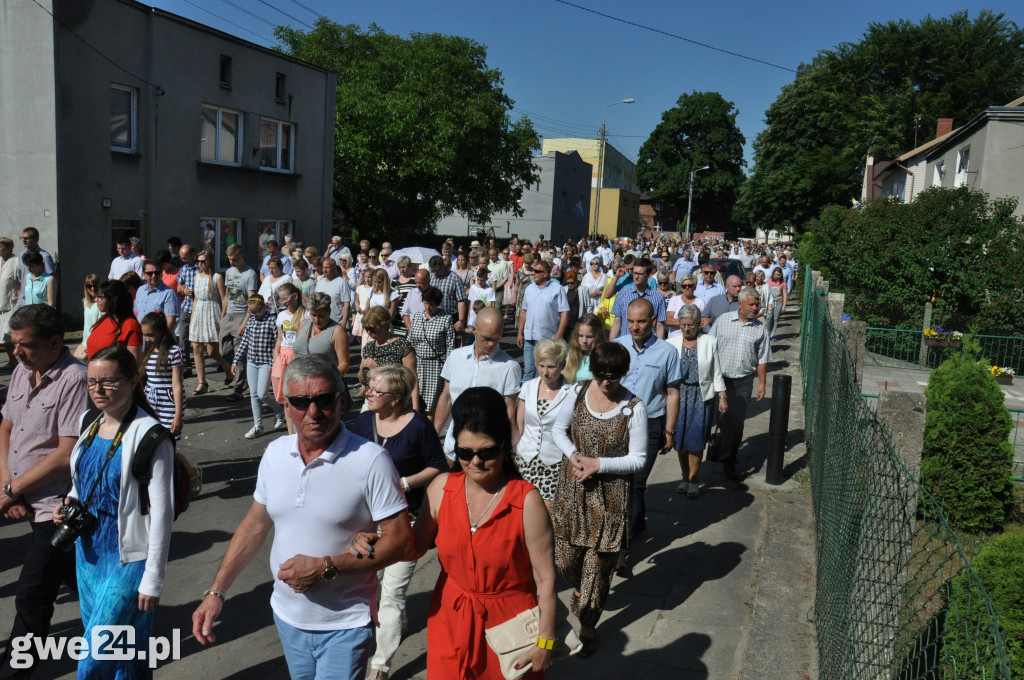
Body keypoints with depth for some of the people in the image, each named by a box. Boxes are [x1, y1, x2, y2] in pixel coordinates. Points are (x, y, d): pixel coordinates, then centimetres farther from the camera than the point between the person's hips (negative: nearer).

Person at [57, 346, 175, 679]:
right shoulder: (90, 424, 4)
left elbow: (161, 512, -17)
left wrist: (153, 579, -16)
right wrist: (69, 503, -1)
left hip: (127, 560, -7)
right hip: (88, 552, 7)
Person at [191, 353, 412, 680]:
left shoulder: (370, 460, -19)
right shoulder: (275, 453, -2)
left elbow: (400, 540, -18)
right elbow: (255, 526, 8)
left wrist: (326, 567, -23)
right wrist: (216, 592, 4)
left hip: (344, 625, -5)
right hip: (287, 616, 6)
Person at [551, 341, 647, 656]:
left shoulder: (633, 407, -14)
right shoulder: (578, 392, -5)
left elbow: (638, 459, -9)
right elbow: (558, 429, 8)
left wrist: (599, 464, -20)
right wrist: (573, 455, -11)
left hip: (609, 496, -3)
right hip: (572, 488, 3)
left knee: (598, 564, 8)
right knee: (565, 558, 11)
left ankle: (587, 625, 29)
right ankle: (580, 589, 47)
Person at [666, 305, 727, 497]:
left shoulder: (710, 343, 3)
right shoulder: (672, 343, 4)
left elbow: (716, 373, 7)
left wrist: (722, 397, 3)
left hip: (701, 396, -1)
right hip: (678, 395, 2)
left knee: (695, 440, -4)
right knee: (679, 440, 5)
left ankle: (692, 480, 12)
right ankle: (685, 477, 22)